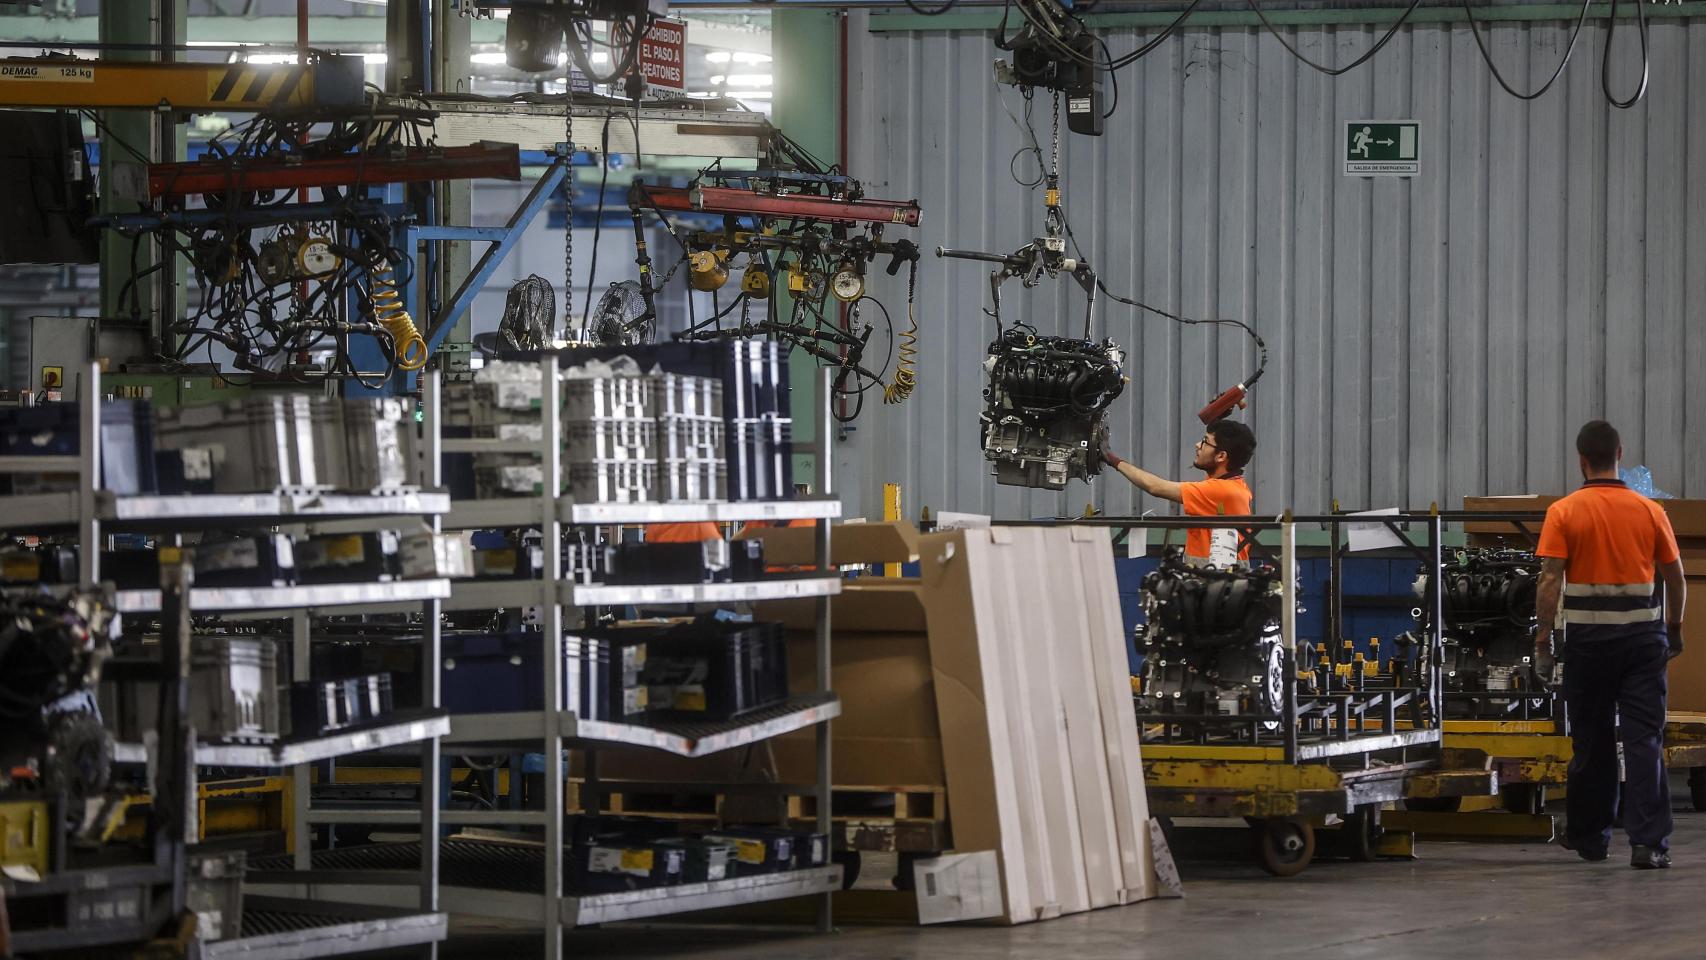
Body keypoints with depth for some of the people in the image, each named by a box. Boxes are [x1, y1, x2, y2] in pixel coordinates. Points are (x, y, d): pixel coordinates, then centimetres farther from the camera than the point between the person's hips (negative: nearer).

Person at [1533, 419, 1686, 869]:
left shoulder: (1563, 513, -5)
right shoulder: (1650, 511, 1)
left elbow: (1550, 582, -11)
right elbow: (1675, 578, 7)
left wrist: (1543, 640, -6)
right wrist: (1675, 629, 22)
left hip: (1589, 637, -1)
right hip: (1642, 635, 1)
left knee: (1591, 740, 12)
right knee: (1644, 739, -2)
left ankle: (1590, 837, 23)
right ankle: (1649, 842, -12)